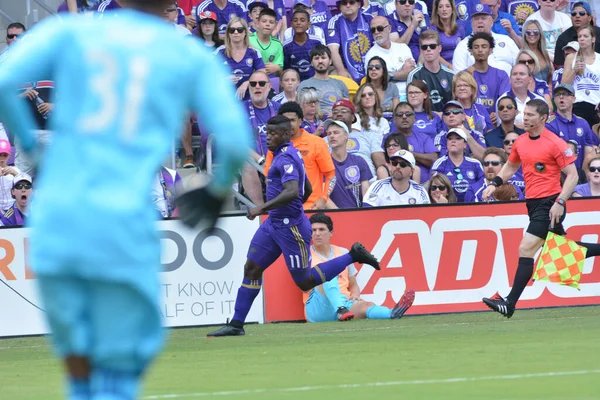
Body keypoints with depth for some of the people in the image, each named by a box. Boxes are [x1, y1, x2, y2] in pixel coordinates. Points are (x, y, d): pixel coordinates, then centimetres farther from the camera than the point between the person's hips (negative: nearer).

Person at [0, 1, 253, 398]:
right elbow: (235, 142, 2)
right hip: (124, 226, -2)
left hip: (56, 220, 2)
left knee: (79, 366, 13)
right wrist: (218, 190, 23)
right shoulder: (194, 57, 10)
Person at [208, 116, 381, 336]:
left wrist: (262, 208, -34)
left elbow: (292, 192, -32)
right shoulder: (289, 155, 14)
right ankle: (236, 325, 7)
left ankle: (353, 256, 9)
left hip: (290, 227, -10)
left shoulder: (286, 158, -17)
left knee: (305, 282, -1)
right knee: (251, 269, 5)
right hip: (273, 224, 10)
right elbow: (308, 189, 24)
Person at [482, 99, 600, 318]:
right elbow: (510, 166, 25)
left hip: (549, 204, -8)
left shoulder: (555, 143, -13)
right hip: (533, 203, 8)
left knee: (525, 250, -14)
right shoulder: (520, 142, 8)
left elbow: (572, 175, -12)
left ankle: (510, 303, -13)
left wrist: (560, 202, -21)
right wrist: (494, 184, 9)